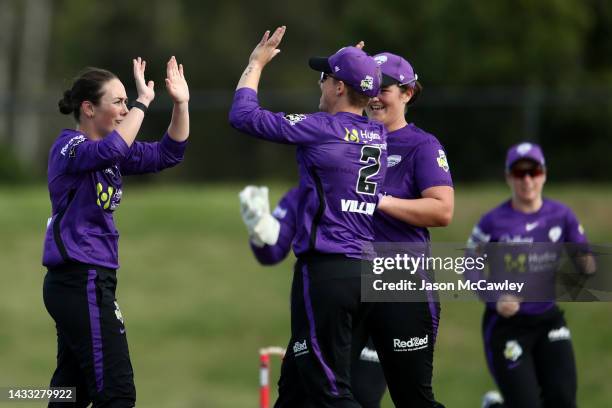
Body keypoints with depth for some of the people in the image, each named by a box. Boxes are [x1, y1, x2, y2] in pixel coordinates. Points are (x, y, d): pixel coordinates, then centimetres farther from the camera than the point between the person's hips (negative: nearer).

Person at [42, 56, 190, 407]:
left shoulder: (110, 153, 13)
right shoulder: (69, 147, -13)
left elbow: (167, 154, 13)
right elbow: (111, 150, -35)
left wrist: (181, 104, 1)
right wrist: (143, 102, -29)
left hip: (88, 281, 10)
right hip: (80, 281, -10)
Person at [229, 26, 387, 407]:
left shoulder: (321, 129, -11)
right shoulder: (379, 136, 10)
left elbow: (243, 115, -6)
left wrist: (256, 63, 8)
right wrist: (358, 67, 31)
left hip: (324, 272, -8)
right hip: (363, 273, 8)